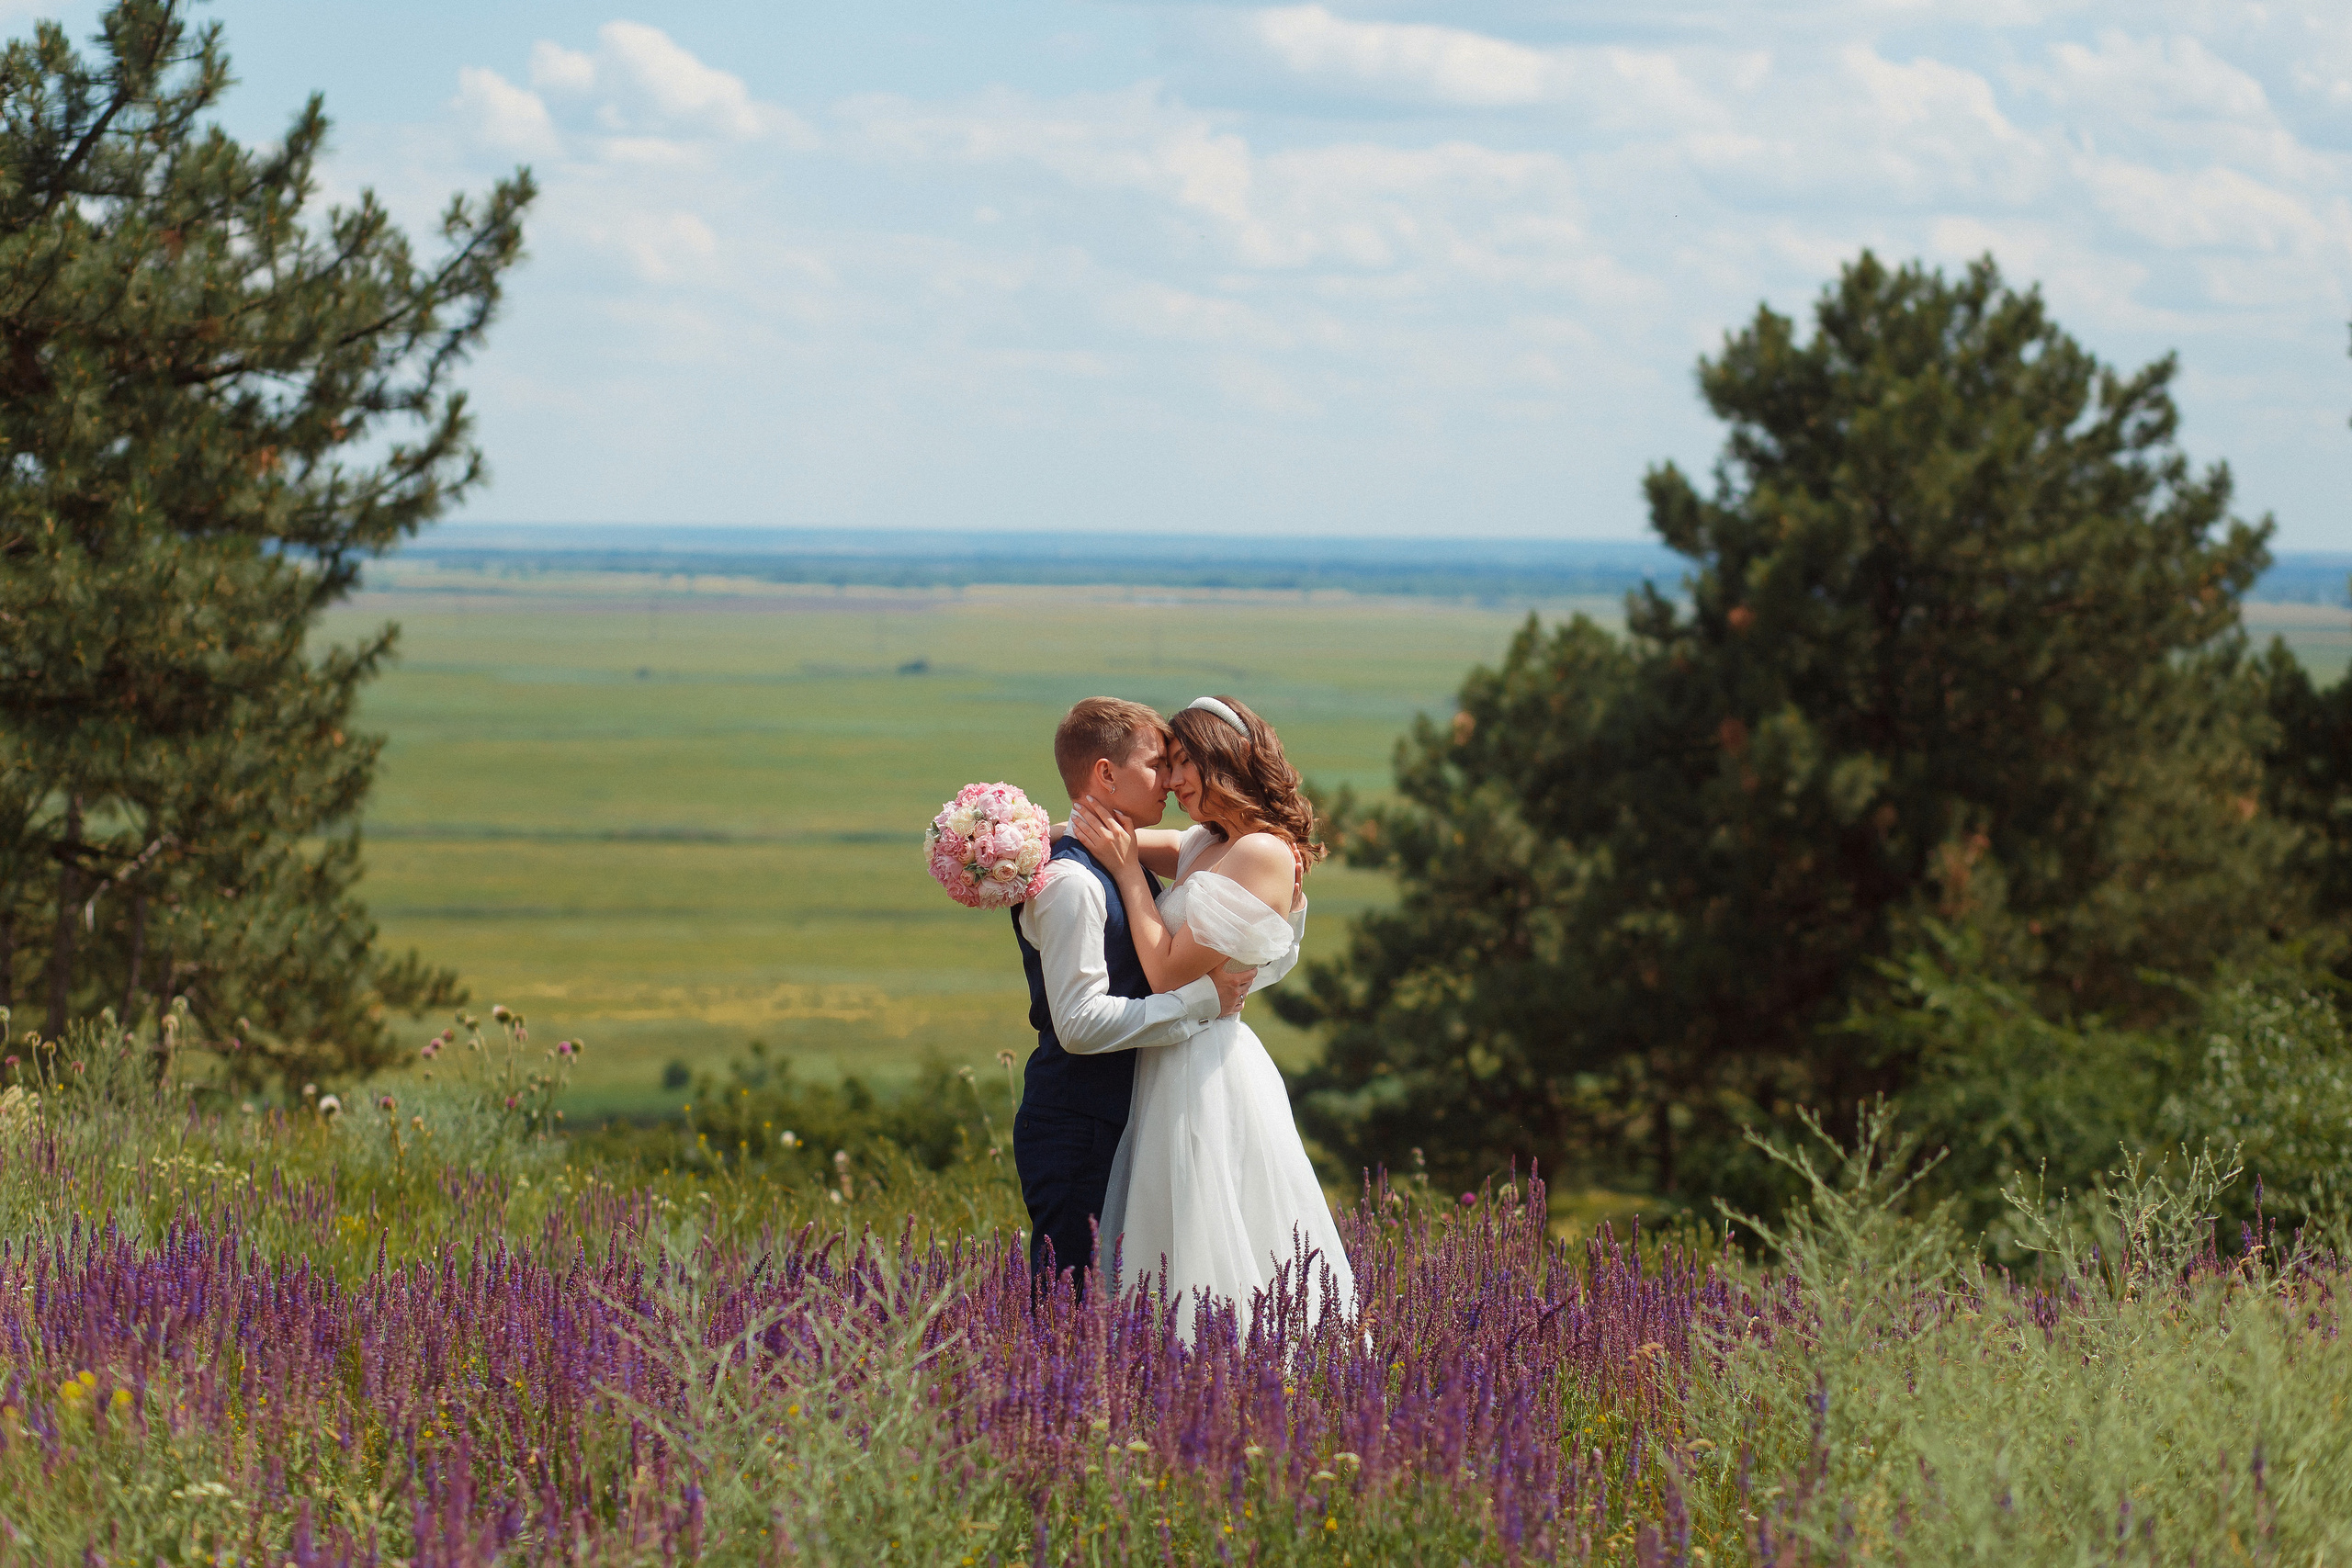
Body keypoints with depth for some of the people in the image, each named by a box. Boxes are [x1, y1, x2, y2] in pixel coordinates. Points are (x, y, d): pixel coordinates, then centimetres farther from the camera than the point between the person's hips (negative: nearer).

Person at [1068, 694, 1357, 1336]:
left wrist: (1127, 868, -9)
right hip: (1176, 1070, 9)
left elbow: (1170, 971, -17)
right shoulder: (1208, 845, 12)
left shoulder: (1263, 854, -16)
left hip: (1211, 1082, -9)